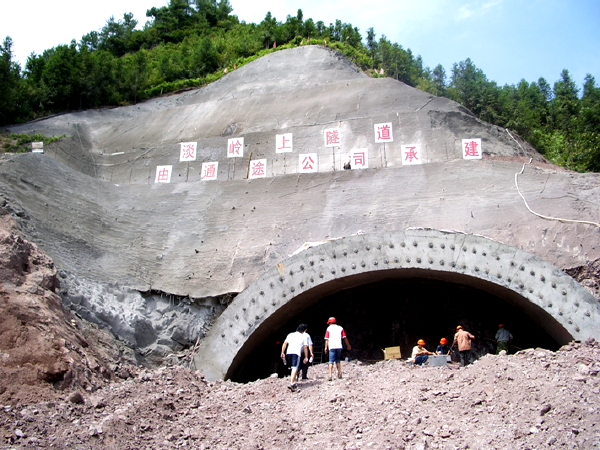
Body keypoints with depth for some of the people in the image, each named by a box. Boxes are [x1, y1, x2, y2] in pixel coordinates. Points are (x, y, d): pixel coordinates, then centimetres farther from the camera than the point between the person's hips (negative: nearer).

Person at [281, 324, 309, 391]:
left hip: (288, 352, 4)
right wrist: (306, 357, 16)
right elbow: (305, 348, 11)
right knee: (295, 368, -10)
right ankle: (291, 384, -24)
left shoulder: (290, 335, 22)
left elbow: (285, 343, 12)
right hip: (296, 353, -4)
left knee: (293, 368, 20)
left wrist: (282, 352, 10)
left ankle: (293, 383, 28)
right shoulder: (303, 337, 14)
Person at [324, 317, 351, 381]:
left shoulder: (329, 328, 6)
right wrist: (348, 345, 18)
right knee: (338, 361, 18)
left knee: (331, 361, -2)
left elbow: (327, 339, 1)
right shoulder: (340, 328, 12)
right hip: (339, 347, 3)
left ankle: (330, 375, -11)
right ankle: (339, 374, 16)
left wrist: (326, 347, 3)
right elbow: (344, 338, 10)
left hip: (332, 347, -2)